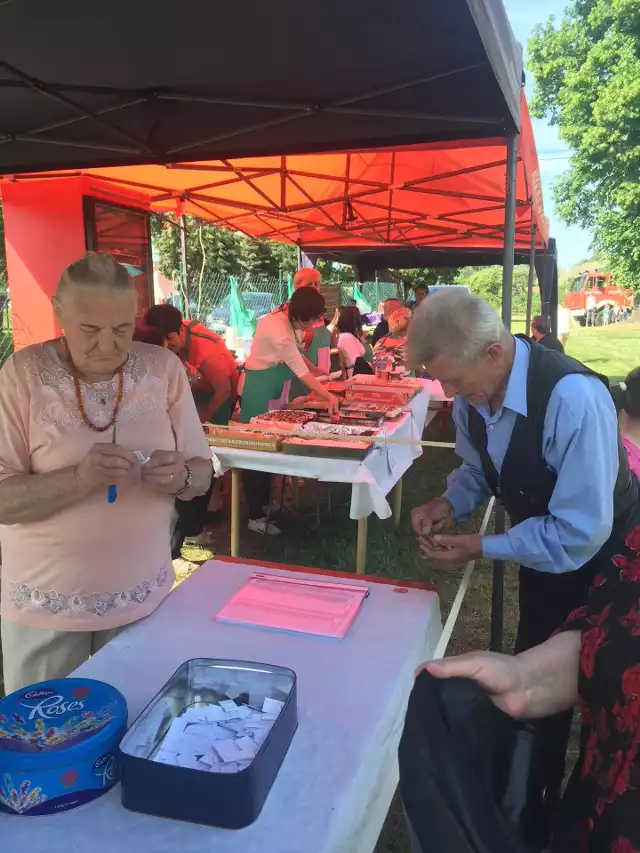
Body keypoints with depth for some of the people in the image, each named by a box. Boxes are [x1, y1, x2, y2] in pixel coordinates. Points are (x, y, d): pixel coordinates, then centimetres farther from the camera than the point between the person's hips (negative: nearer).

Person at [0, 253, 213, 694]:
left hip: (143, 597, 2)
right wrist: (79, 478, -29)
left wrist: (180, 477, -22)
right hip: (48, 605, -2)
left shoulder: (164, 368, -4)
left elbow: (202, 473, 0)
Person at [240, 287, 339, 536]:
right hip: (259, 390, -10)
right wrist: (328, 396, -28)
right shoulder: (278, 330, -28)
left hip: (273, 389, 10)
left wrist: (316, 370, 1)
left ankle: (265, 503, 28)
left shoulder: (287, 319, 0)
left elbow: (294, 354, 14)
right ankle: (256, 517, 3)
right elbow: (301, 372, -28)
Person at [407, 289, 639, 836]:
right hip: (541, 550, 6)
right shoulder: (473, 393, -16)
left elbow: (581, 534, -34)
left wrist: (482, 548, -28)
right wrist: (450, 504, -16)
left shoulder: (573, 398, -37)